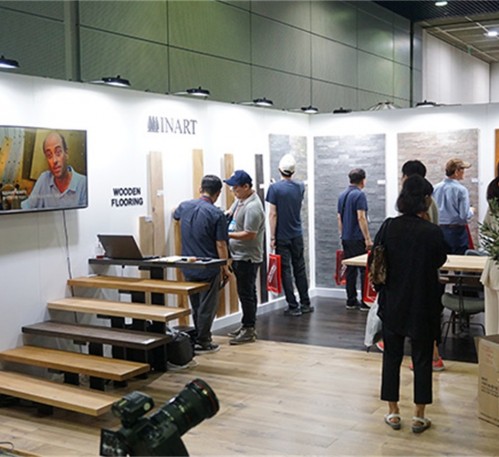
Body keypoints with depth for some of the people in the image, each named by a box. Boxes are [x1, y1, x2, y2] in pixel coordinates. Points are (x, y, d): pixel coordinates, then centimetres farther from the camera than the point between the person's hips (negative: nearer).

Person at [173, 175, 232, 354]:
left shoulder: (185, 206, 0)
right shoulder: (217, 214, -16)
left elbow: (175, 215, 26)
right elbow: (220, 245, -15)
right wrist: (225, 268, -4)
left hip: (188, 268, 5)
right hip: (209, 269, -5)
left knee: (196, 306, 18)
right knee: (207, 307, 7)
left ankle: (198, 338, 27)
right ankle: (202, 343, 13)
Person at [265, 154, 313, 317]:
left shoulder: (275, 188, -13)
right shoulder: (300, 186, 2)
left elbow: (273, 214, -15)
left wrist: (272, 237, -9)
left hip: (282, 236, -4)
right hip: (297, 235, 5)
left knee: (285, 270, 2)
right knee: (300, 268, 13)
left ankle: (293, 306, 3)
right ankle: (305, 303, 20)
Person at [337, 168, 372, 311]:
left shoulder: (342, 195, 12)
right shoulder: (359, 195, -12)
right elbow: (361, 217, -18)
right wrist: (368, 238, -16)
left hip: (346, 238, 8)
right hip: (358, 238, -8)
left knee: (350, 270, 10)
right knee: (365, 269, -3)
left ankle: (351, 301, 13)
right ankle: (365, 302, -3)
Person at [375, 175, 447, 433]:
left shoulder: (389, 227, -9)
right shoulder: (432, 232, -16)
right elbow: (440, 261, 1)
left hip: (392, 303, 2)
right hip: (423, 304, -2)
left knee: (392, 357, 14)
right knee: (422, 360, 10)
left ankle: (393, 413, 21)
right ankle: (419, 417, 16)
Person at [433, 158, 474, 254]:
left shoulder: (436, 188, -1)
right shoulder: (461, 190, -15)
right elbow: (465, 215, -16)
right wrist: (471, 210, 4)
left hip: (440, 230, 5)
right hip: (457, 231, -5)